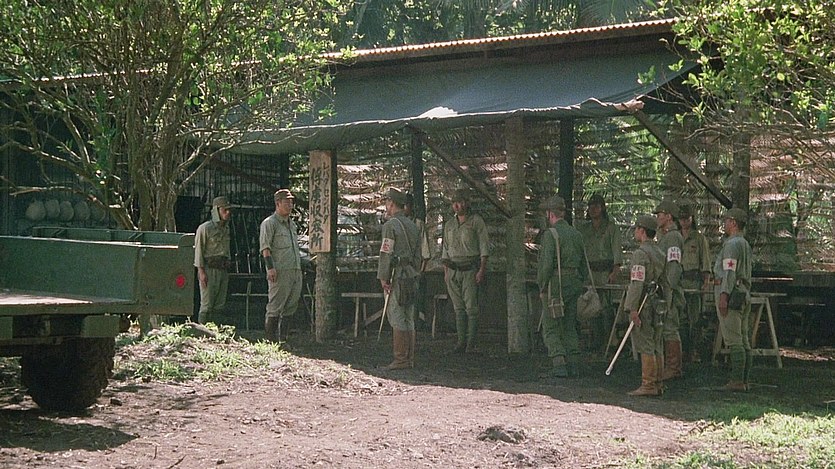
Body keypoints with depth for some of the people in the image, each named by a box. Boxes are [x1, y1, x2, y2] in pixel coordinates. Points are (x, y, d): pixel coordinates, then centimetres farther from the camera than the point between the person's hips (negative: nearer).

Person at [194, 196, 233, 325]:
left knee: (219, 305, 6)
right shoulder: (205, 228, -6)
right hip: (209, 269, -7)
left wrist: (228, 268, 17)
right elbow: (198, 250, -9)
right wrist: (201, 272, -15)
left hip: (223, 270, 7)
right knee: (207, 305, -8)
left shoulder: (226, 229, 16)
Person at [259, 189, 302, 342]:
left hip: (296, 271, 8)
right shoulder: (269, 223, -3)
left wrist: (300, 267, 23)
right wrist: (270, 267, -21)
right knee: (275, 307, -5)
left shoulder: (292, 224, 22)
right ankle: (271, 339, -3)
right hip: (280, 272, -8)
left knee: (291, 306, 7)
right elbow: (265, 247, -11)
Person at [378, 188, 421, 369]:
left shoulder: (390, 225, -10)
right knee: (408, 318, 9)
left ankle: (400, 359, -8)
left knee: (397, 318, -7)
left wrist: (383, 278, -11)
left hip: (396, 277, -8)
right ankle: (409, 359, 11)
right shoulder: (412, 226, 15)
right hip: (411, 275, 8)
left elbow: (386, 253, -14)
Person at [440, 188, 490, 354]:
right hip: (453, 270, 5)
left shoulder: (476, 221, 0)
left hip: (470, 270, -5)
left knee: (471, 307, -7)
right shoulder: (449, 225, 15)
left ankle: (471, 343, -6)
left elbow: (484, 247, -3)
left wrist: (482, 270, -11)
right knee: (458, 307, 5)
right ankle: (461, 341, 8)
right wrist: (446, 272, 12)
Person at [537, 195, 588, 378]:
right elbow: (584, 264, 14)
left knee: (550, 329, 0)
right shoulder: (576, 234, 10)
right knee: (570, 327, 13)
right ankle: (574, 366, 9)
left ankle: (559, 365, -9)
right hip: (574, 285, 7)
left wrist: (542, 288, -8)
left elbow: (546, 265, -18)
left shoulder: (550, 234, -12)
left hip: (555, 286, -7)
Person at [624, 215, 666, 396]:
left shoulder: (640, 253, -13)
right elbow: (664, 282, 18)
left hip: (643, 304, -9)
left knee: (645, 346, -7)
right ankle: (657, 385, 13)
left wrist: (632, 308, -20)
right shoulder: (660, 254, 16)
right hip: (657, 303, 9)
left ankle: (648, 385, -8)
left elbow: (637, 282, -18)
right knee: (656, 346, 10)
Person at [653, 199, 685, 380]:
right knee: (665, 329, 12)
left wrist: (668, 290, -23)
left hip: (669, 292, -11)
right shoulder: (664, 236, 21)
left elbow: (674, 266, -20)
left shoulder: (673, 237, -12)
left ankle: (674, 368, -7)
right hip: (662, 292, 11)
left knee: (670, 328, -9)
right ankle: (668, 366, 17)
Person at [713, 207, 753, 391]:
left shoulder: (732, 244, -10)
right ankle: (743, 381, 10)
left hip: (730, 295, -10)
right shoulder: (746, 245, 21)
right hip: (744, 294, 10)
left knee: (734, 341, -11)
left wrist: (723, 295, -22)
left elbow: (730, 271, -19)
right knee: (744, 341, 8)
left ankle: (737, 381, -13)